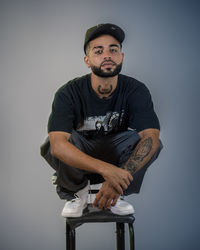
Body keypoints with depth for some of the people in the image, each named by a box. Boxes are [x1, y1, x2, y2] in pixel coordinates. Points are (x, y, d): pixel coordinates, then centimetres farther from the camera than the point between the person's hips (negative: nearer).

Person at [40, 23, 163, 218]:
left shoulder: (136, 91, -17)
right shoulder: (68, 94, -23)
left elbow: (151, 137, -29)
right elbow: (58, 144, -37)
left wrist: (117, 179, -45)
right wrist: (105, 169, -51)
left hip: (115, 154, 1)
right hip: (77, 161, -1)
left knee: (151, 143, -27)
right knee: (51, 146, -33)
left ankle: (117, 195, -5)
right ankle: (76, 193, -4)